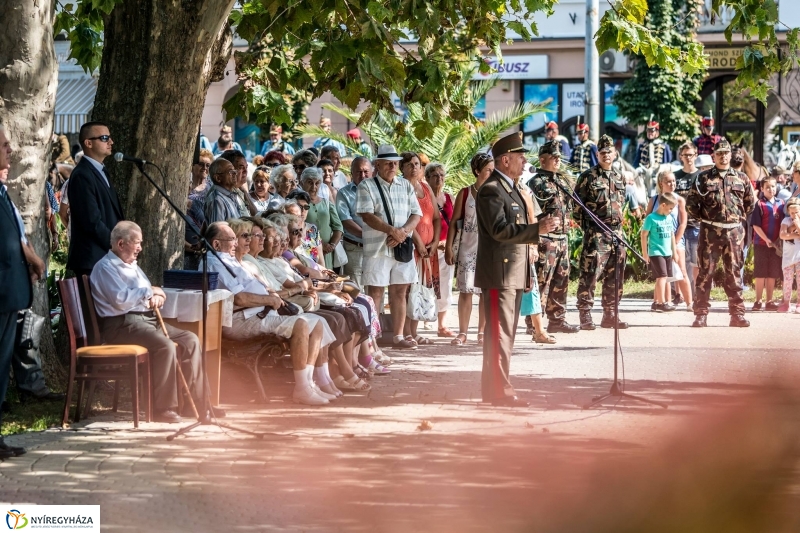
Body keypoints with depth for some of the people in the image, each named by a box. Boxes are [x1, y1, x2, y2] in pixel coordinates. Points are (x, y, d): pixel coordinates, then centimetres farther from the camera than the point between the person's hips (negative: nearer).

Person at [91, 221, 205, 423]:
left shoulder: (132, 266, 24)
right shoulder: (105, 267, -6)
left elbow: (153, 293, 26)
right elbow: (121, 299, -21)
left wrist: (157, 297, 0)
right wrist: (149, 291, -8)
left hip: (147, 319, 10)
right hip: (122, 324, -10)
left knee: (190, 340, -3)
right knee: (165, 346, -31)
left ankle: (197, 402, 0)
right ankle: (163, 409, -25)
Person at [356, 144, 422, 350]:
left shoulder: (406, 186, 14)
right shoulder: (367, 186, 0)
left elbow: (416, 215, 8)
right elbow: (367, 216, -11)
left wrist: (403, 232, -11)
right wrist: (392, 230, -20)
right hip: (377, 247, -5)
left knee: (400, 293, 7)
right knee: (375, 293, -4)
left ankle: (398, 337, 12)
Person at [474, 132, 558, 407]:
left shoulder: (511, 188, 20)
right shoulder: (491, 190, -14)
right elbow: (500, 229, -24)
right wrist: (537, 229, -28)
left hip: (514, 273, 10)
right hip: (499, 273, -10)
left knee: (506, 333, 13)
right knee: (500, 333, -8)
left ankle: (494, 388, 19)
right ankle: (500, 390, -7)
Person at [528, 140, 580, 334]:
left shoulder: (564, 180, 17)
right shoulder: (537, 183, -9)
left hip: (562, 237, 9)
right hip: (545, 238, -9)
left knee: (561, 281, 13)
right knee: (541, 281, -8)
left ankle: (557, 319, 21)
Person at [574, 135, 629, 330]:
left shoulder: (618, 178, 15)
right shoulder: (588, 177, -3)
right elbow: (576, 205, -4)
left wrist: (618, 225, 16)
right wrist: (586, 226, -4)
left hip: (616, 232, 6)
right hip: (595, 234, -6)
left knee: (615, 277, 8)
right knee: (590, 274, -10)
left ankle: (610, 314, 15)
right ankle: (585, 316, -7)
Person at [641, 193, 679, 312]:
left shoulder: (669, 218, 10)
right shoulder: (651, 218, -10)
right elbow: (644, 235, -8)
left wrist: (674, 251, 19)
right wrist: (645, 253, -9)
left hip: (667, 253, 7)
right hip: (656, 252, -7)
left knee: (665, 278, 8)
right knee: (662, 276, -12)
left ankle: (656, 302, 15)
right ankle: (662, 303, -11)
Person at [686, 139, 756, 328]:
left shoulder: (741, 178, 9)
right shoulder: (703, 178, 4)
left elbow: (751, 202, 19)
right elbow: (691, 203, 6)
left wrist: (741, 217, 10)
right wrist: (703, 218, 2)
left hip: (734, 232, 2)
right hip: (710, 232, -2)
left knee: (734, 273, 5)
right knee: (705, 272, -2)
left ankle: (737, 314, 8)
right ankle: (701, 314, 0)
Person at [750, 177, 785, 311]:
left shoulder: (780, 204, 7)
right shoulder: (759, 204, -6)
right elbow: (756, 225, -10)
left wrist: (778, 240, -2)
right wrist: (767, 240, -15)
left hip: (776, 244, 4)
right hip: (761, 244, -4)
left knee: (772, 274, 7)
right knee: (760, 274, 0)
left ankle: (769, 302, 13)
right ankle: (758, 301, 4)